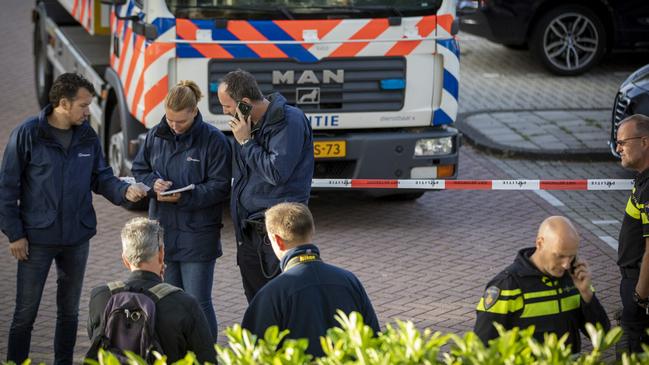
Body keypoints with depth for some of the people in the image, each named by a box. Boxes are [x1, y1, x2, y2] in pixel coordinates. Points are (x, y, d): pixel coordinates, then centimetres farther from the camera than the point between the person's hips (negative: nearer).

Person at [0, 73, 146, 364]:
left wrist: (124, 190, -13)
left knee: (69, 311, 14)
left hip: (77, 238, 5)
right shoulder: (28, 134, -11)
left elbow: (101, 177, 9)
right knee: (25, 312, 1)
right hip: (37, 238, -4)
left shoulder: (88, 136, 3)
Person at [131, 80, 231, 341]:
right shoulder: (156, 135, 5)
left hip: (197, 235, -5)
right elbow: (139, 169, 15)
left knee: (198, 302, -3)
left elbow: (220, 186, -11)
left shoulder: (213, 140, -11)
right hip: (163, 230, 5)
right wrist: (153, 183, -7)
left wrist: (184, 197, -22)